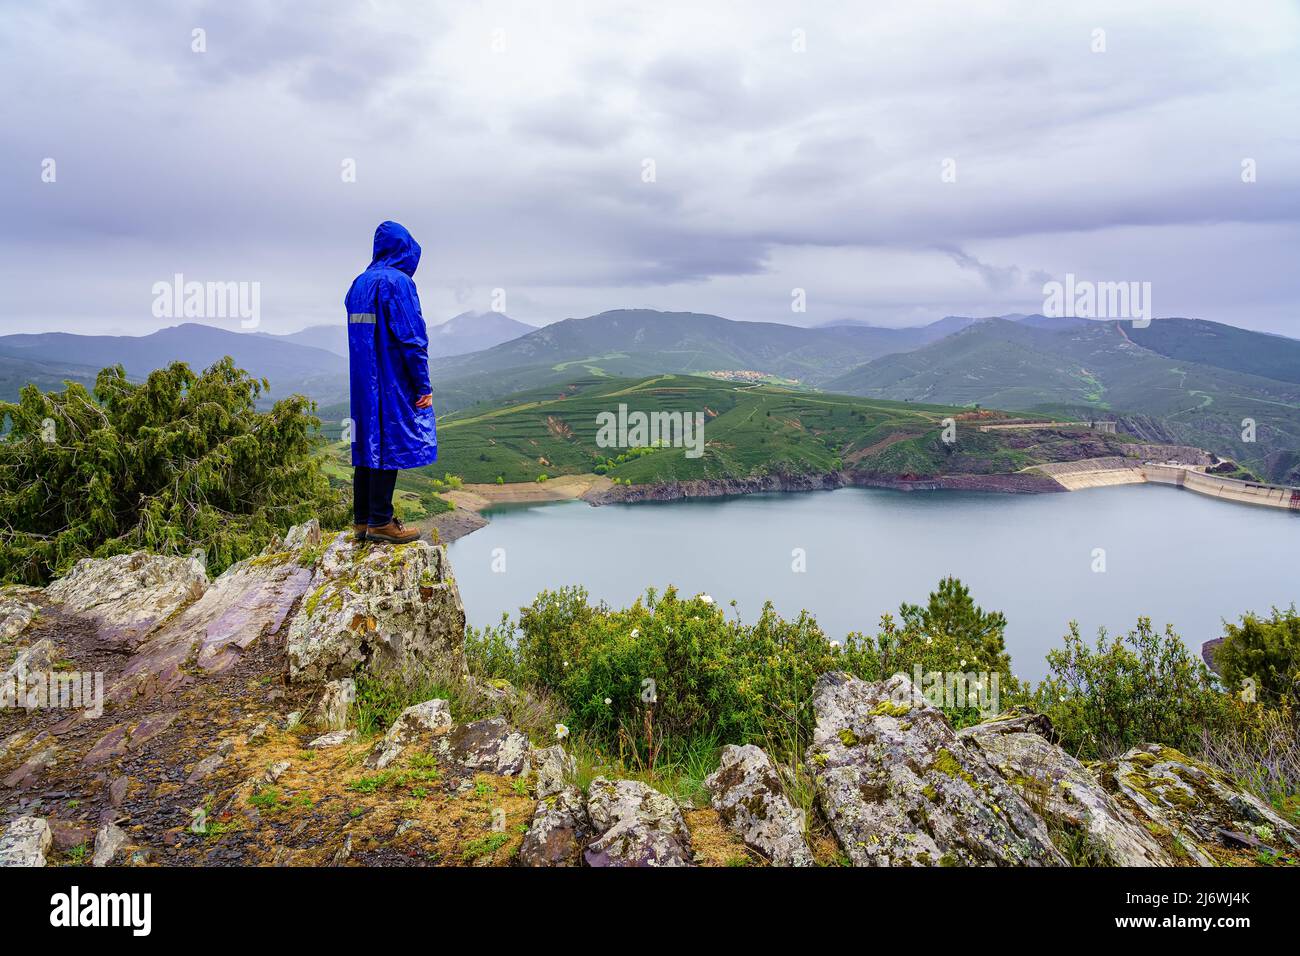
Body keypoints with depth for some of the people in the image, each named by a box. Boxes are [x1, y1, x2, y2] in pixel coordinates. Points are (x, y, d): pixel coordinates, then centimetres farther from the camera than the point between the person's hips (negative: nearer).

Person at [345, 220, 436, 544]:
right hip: (392, 382, -8)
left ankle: (362, 520, 16)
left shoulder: (359, 284, 14)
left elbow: (357, 336, 17)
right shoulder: (398, 281, -11)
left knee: (368, 442, 11)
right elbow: (411, 337, -16)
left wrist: (365, 377, 20)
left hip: (363, 382, 8)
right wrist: (424, 385, -13)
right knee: (390, 444, -4)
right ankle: (380, 521, -1)